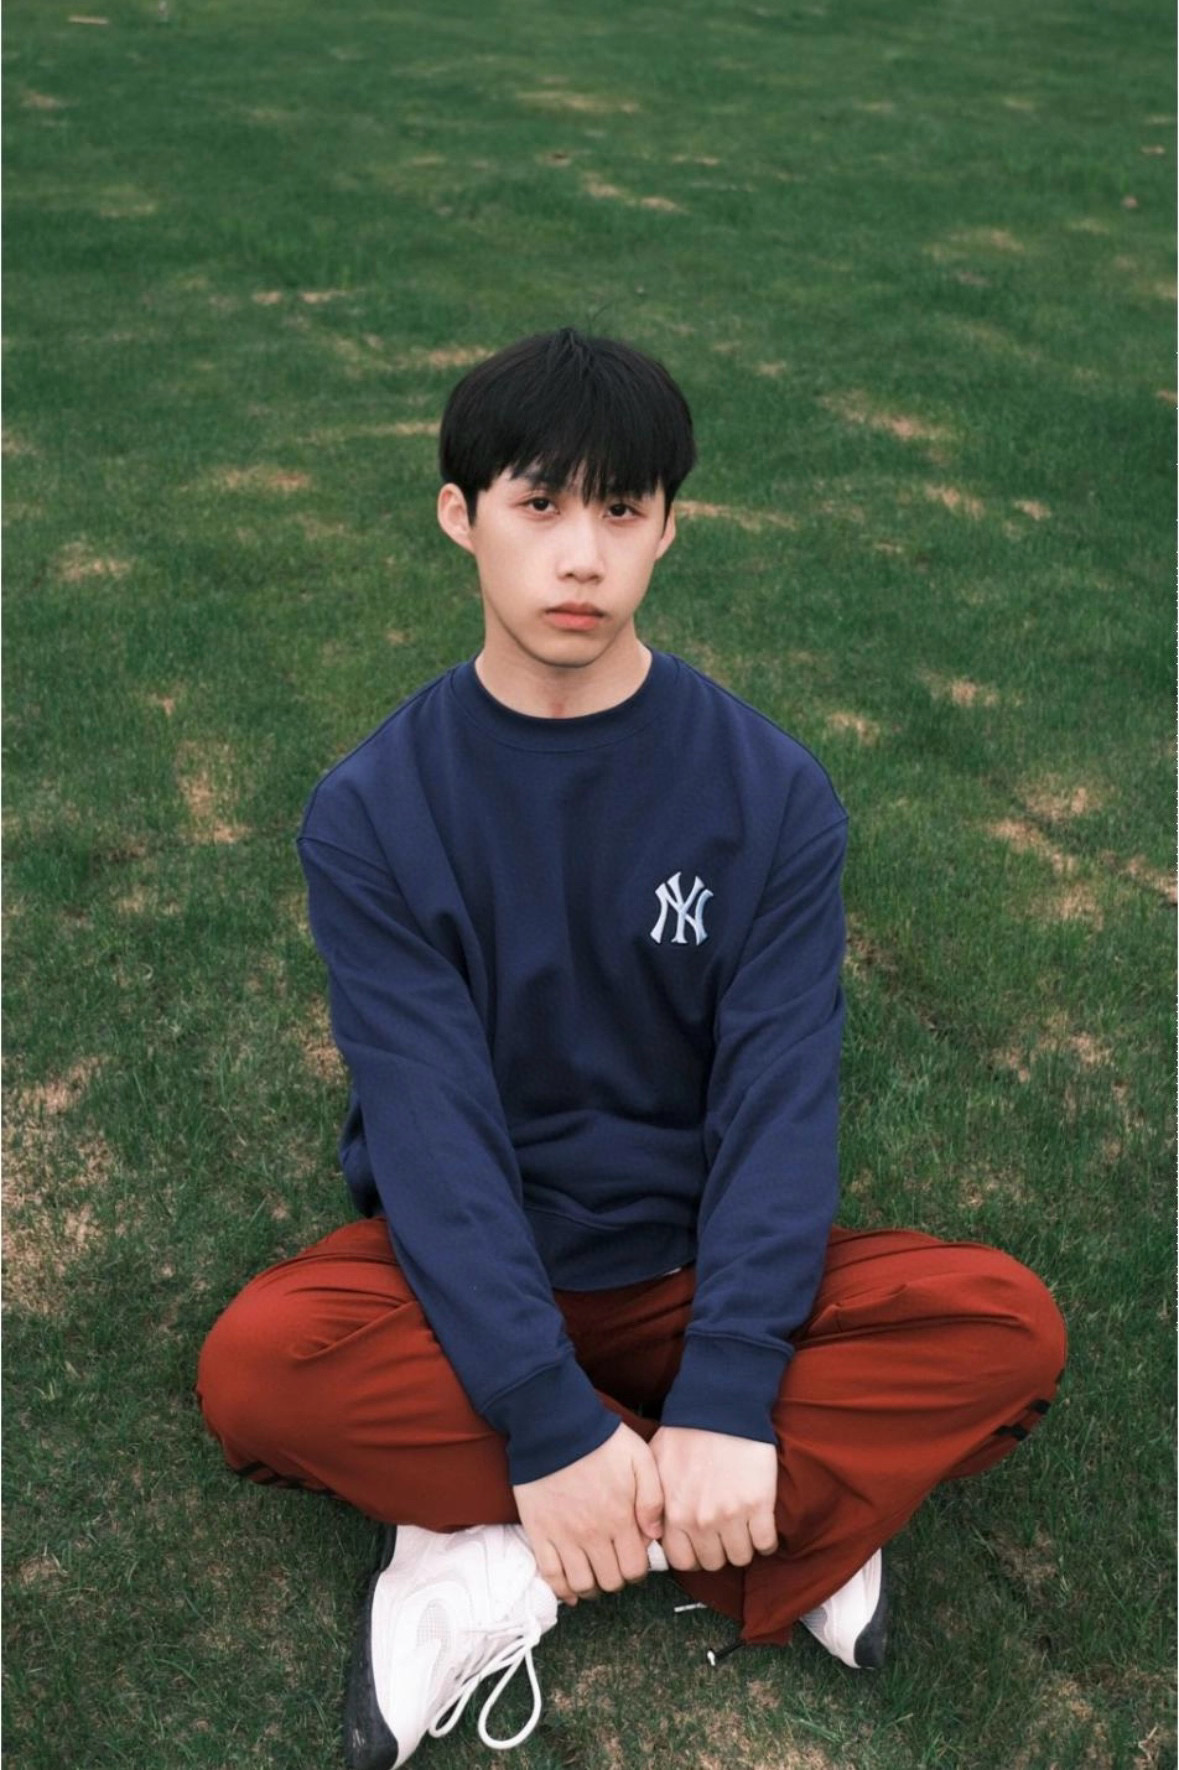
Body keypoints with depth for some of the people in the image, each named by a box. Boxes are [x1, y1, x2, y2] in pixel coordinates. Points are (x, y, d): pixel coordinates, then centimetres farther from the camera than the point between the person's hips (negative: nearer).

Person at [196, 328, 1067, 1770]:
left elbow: (780, 1101, -14)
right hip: (466, 1277, 0)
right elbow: (431, 1124, -18)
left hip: (691, 1271, 1)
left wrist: (726, 1403, -26)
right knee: (257, 1365, -31)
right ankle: (796, 1526, -18)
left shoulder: (772, 795, -8)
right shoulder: (370, 812, -10)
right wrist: (548, 1423, -27)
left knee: (1008, 1326, -23)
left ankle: (498, 1567, -19)